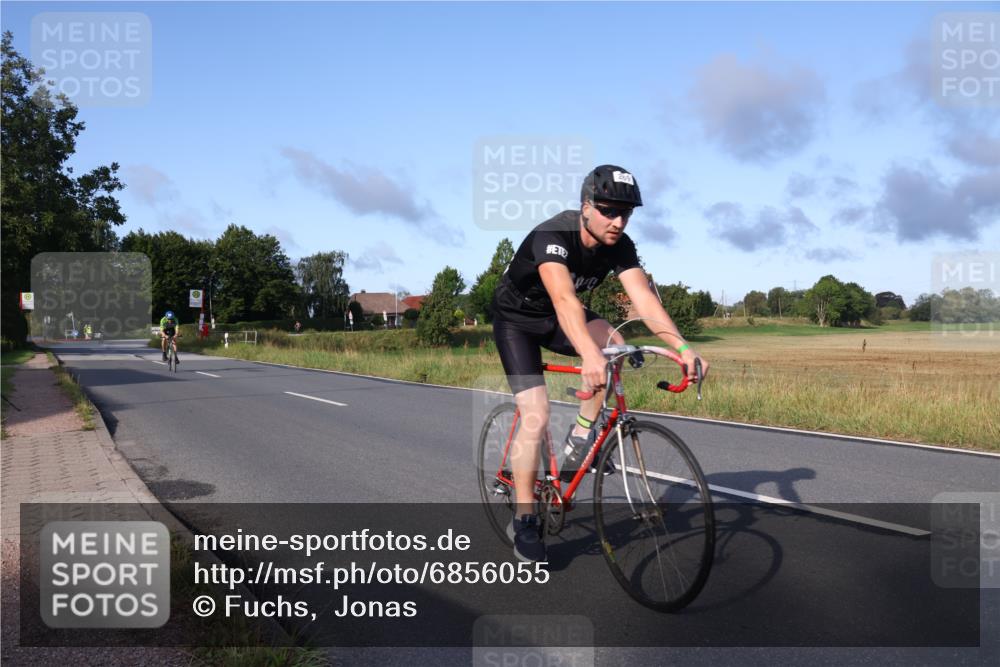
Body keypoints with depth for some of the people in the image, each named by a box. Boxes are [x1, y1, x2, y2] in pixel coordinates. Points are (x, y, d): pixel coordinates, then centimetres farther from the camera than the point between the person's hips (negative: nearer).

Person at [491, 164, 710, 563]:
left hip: (557, 318, 5)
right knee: (536, 417, -16)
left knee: (614, 344, -26)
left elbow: (644, 298, -26)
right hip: (516, 318, -5)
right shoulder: (552, 236, -34)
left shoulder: (620, 246, -15)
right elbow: (564, 299, -50)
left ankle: (581, 436, -7)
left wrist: (682, 346, -42)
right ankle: (523, 521, -1)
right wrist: (589, 355, -66)